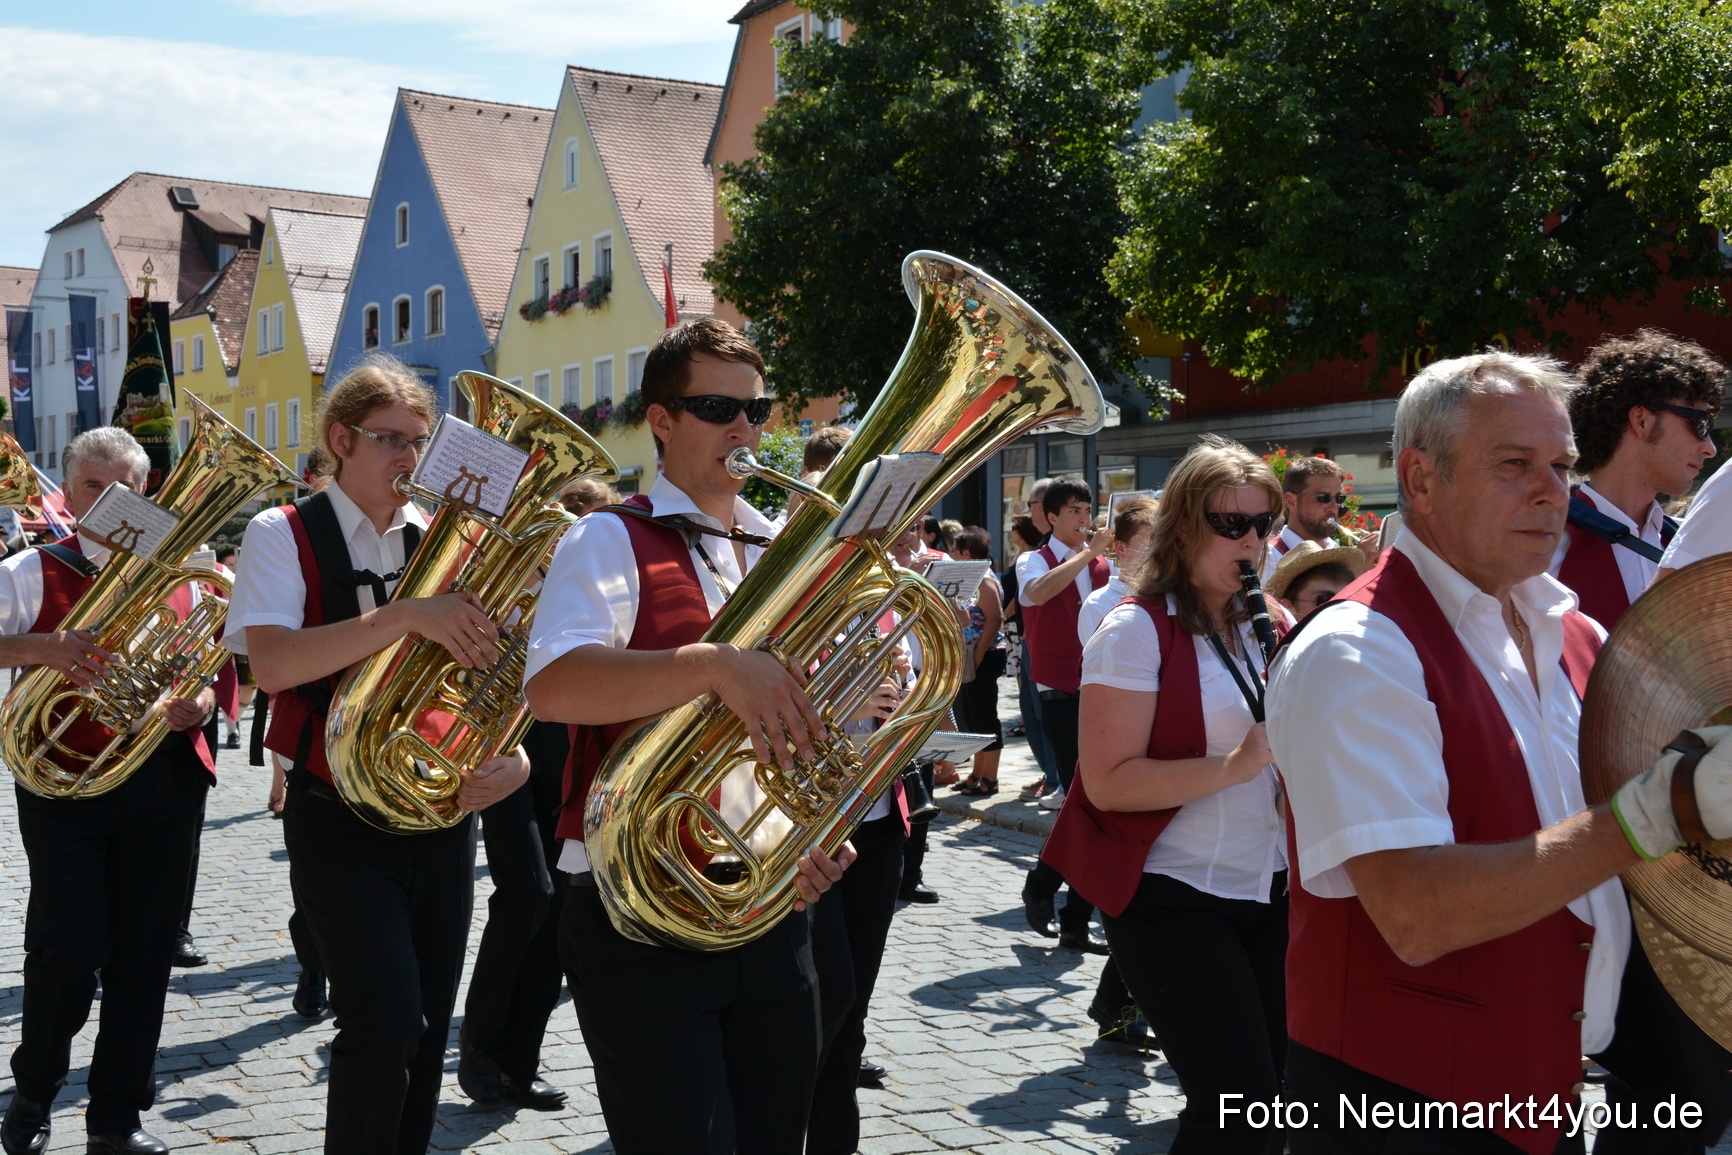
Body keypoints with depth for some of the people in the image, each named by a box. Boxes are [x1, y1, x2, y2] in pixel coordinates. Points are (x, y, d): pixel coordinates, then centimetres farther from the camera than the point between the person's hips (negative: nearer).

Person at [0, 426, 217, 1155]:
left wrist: (198, 705, -8)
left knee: (145, 954, 5)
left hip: (164, 785, 3)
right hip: (62, 784, -3)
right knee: (69, 949, -6)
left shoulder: (180, 579, 10)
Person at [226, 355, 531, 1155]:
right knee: (385, 1021, -16)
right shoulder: (285, 536, -4)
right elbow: (271, 663, -21)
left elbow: (485, 662, 10)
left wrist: (512, 757, -10)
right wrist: (407, 616, -31)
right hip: (340, 814, -5)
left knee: (427, 1029, 10)